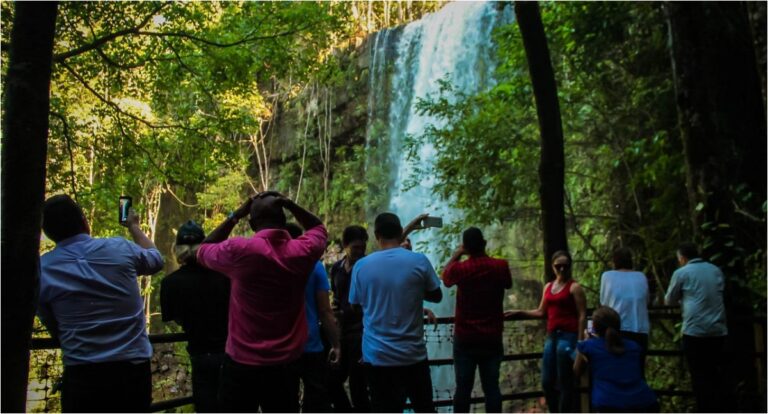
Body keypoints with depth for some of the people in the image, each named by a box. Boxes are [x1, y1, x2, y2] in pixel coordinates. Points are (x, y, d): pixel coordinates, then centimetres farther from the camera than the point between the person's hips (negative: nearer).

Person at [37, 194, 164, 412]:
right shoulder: (119, 248, -1)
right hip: (134, 370, 1)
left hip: (82, 376, -1)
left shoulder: (41, 270, -2)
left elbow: (55, 329, 11)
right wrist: (134, 226, 37)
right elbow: (156, 259, 22)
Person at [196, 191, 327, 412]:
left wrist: (234, 217, 5)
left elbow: (202, 250, 8)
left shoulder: (238, 250, -15)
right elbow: (318, 228, 17)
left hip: (242, 365, -2)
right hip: (285, 366, 3)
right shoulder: (302, 252, -7)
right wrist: (289, 204, 3)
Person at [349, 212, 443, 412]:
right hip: (412, 353, 0)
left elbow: (356, 305, 7)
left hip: (377, 355, 0)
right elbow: (436, 296, 4)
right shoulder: (419, 261, -8)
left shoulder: (361, 266, -5)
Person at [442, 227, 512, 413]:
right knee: (491, 387, 5)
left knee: (463, 387, 4)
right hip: (492, 338, 1)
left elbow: (445, 277, 15)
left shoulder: (460, 268, -8)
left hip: (465, 338, -1)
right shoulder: (500, 266, -5)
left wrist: (455, 256, 25)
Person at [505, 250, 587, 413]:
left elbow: (582, 316, -8)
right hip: (551, 337, 7)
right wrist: (519, 312, 12)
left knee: (565, 383, -1)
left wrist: (579, 342, -13)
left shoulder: (574, 287, -4)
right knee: (547, 382, 9)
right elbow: (541, 312, 20)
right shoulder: (548, 287, 15)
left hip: (568, 337, -7)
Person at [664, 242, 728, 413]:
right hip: (719, 331, 5)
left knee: (700, 376, 3)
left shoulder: (681, 273, -2)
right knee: (717, 375, 12)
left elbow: (669, 300, 9)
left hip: (695, 331, -4)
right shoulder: (716, 270, 11)